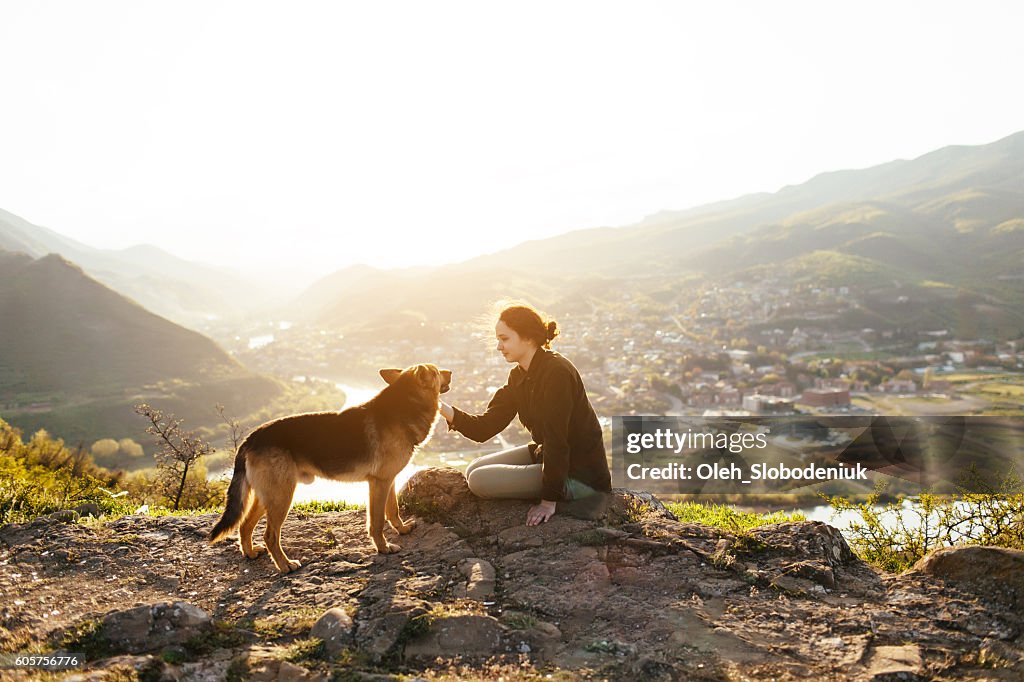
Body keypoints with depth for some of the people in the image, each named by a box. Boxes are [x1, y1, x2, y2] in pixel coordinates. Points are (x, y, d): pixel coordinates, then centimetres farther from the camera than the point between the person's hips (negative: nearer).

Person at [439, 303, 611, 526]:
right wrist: (444, 409, -16)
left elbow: (557, 440, -25)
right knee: (474, 469, 11)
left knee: (479, 480, -13)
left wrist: (549, 500, -22)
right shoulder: (519, 376, 4)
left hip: (578, 474, -9)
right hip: (546, 455, 9)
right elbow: (483, 428, -1)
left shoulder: (556, 372, -24)